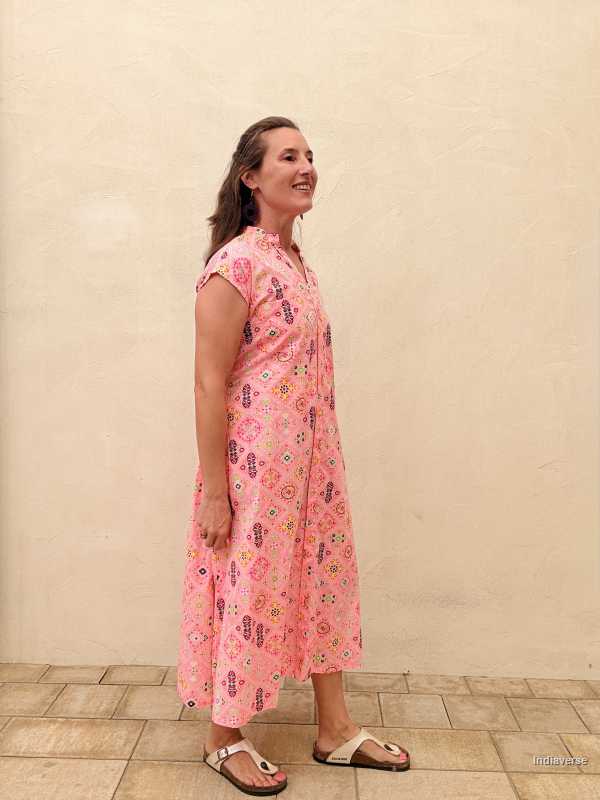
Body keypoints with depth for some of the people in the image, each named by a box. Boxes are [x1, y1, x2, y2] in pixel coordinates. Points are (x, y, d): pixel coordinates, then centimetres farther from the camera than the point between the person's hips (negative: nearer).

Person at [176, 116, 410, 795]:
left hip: (312, 461, 8)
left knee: (324, 577, 15)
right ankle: (223, 738, 29)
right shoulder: (235, 265, -15)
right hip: (255, 465, -8)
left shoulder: (296, 262, 11)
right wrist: (213, 492, -17)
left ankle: (336, 729, 33)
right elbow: (208, 384, -17)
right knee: (249, 589, 6)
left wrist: (325, 459, 19)